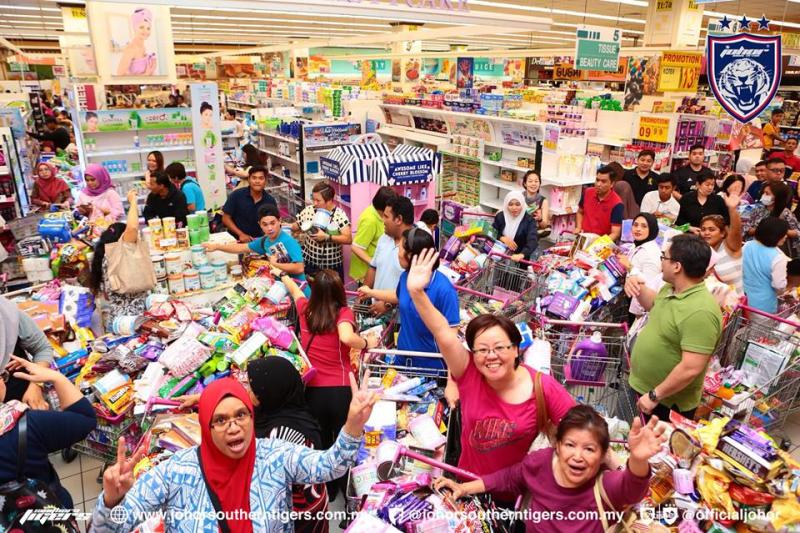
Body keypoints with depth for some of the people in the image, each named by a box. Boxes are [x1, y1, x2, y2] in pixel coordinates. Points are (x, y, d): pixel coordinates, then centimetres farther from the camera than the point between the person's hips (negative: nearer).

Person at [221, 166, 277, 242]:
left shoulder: (270, 201, -4)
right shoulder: (237, 195, -6)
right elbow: (226, 218, -2)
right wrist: (240, 234, -11)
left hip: (258, 241, 1)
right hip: (235, 239, -1)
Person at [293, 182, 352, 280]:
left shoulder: (339, 214, -11)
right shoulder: (308, 210, -2)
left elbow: (348, 239, -17)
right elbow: (295, 227, 11)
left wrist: (326, 237, -22)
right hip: (309, 262, 2)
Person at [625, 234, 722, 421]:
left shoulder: (700, 312, -31)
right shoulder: (671, 289, -2)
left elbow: (691, 369, -32)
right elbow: (654, 306, 21)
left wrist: (655, 395, -23)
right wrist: (639, 288, 1)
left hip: (669, 402, -8)